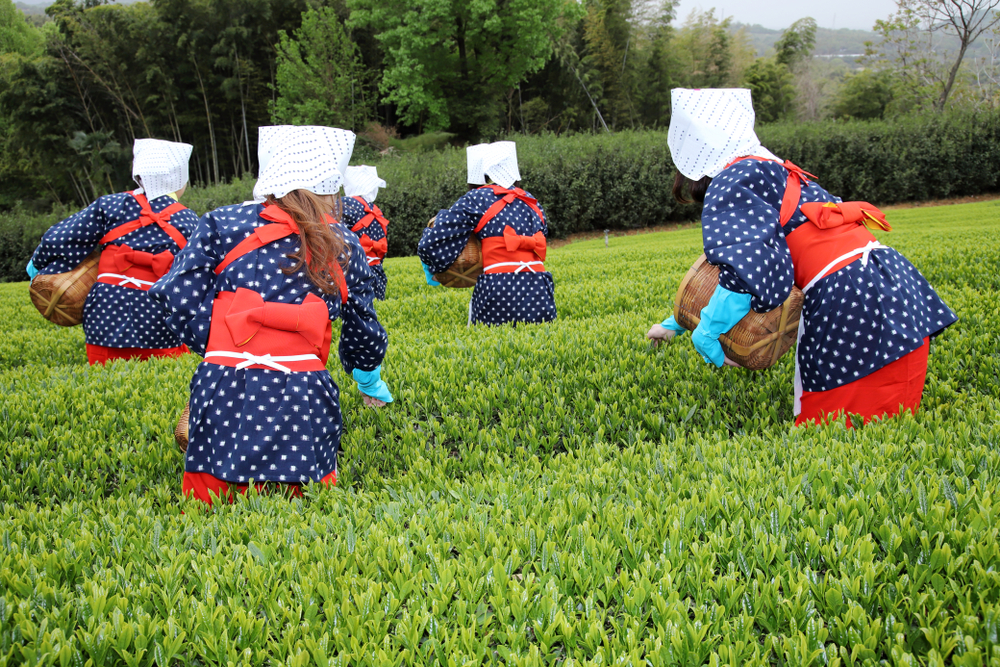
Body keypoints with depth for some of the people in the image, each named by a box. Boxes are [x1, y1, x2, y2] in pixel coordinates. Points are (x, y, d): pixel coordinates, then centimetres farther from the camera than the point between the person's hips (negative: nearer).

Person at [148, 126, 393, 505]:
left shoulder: (222, 224, 10)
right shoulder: (344, 246, 16)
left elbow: (181, 300, 1)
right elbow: (364, 336, 25)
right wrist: (370, 381, 45)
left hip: (224, 390, 0)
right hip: (303, 397, 1)